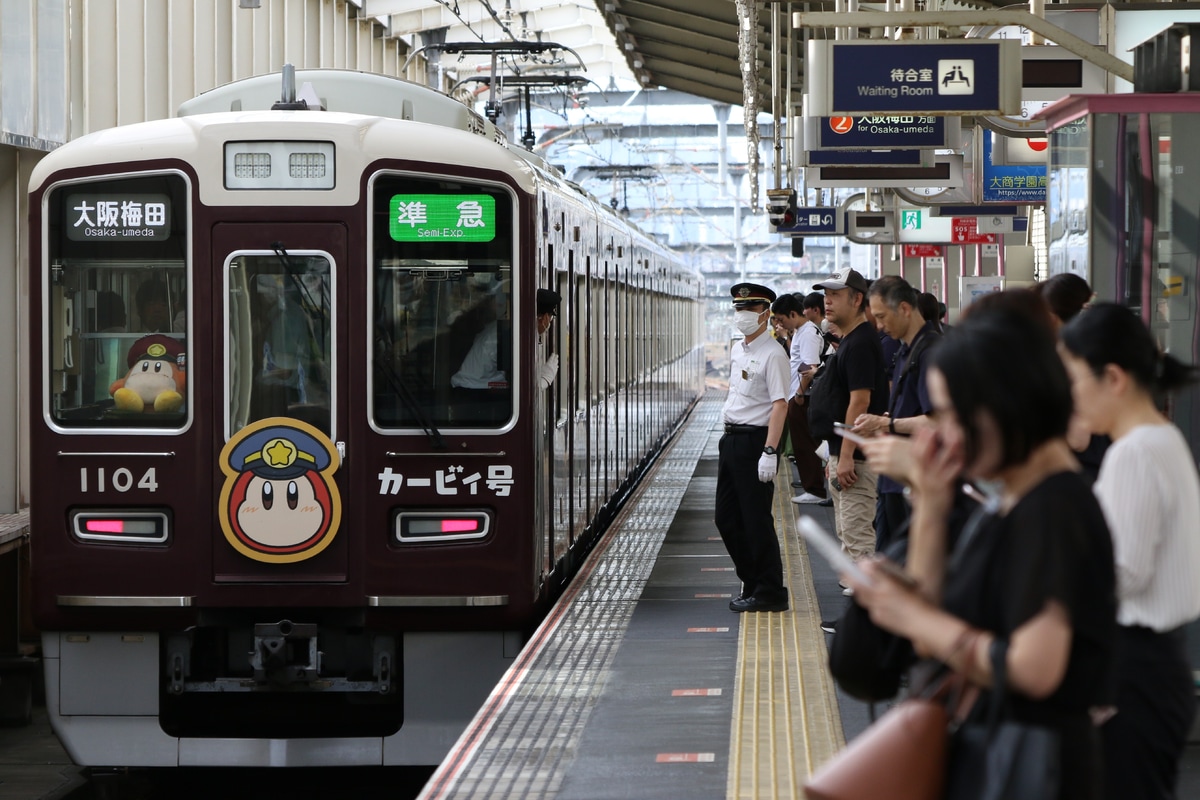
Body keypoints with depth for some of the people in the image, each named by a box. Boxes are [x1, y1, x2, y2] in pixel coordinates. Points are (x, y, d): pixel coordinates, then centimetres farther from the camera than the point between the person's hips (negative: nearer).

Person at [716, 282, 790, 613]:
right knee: (727, 517, 12)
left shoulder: (772, 354, -13)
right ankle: (752, 583, 24)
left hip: (755, 440, -9)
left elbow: (779, 405, -19)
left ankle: (768, 592, 6)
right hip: (732, 438, 9)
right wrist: (728, 440, 19)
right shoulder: (737, 350, 14)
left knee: (757, 520, -4)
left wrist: (770, 452, -24)